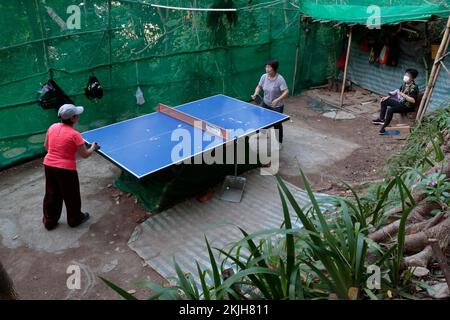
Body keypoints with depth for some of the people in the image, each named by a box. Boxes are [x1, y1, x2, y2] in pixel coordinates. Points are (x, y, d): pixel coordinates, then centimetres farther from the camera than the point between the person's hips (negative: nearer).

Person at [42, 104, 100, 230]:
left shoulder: (52, 127, -1)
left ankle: (49, 221, 36)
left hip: (48, 165, 6)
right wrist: (93, 147, 6)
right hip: (66, 169, -6)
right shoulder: (74, 134, -19)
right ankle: (75, 219, 35)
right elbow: (85, 154, -12)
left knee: (51, 195, 21)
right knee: (71, 196, 15)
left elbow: (46, 146, 12)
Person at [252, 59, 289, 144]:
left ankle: (279, 142, 20)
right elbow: (259, 86, 8)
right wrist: (256, 94, -12)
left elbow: (286, 91, -25)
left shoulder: (280, 79, -23)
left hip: (277, 106, -5)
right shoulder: (264, 77, -7)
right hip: (266, 104, 5)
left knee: (277, 124, 2)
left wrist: (277, 100, -36)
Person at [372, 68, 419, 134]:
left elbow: (413, 100, -32)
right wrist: (388, 97, 7)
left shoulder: (414, 87, -22)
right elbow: (398, 92, 18)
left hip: (408, 106, -10)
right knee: (384, 101, 13)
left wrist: (402, 94, -32)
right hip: (401, 102, 10)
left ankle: (385, 126, -19)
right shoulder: (404, 84, 4)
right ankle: (381, 119, 20)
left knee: (390, 110, -31)